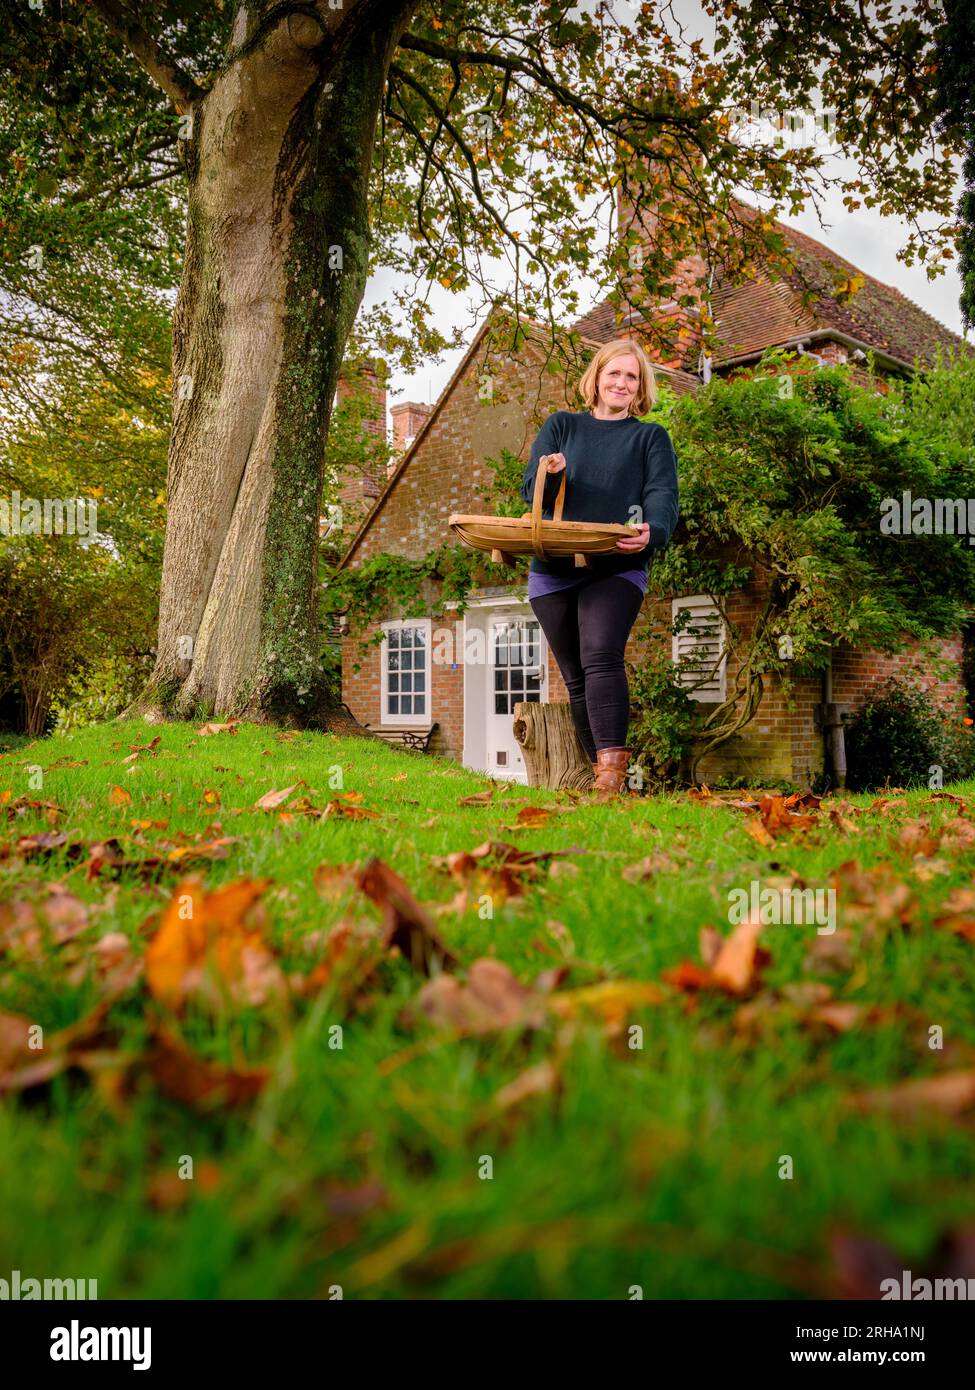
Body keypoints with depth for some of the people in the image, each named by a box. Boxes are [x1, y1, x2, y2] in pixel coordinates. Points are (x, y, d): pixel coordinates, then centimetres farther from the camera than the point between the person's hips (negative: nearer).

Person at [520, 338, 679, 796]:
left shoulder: (651, 437, 12)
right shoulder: (562, 426, 15)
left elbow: (663, 496, -3)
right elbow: (529, 489, 7)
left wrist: (652, 532, -26)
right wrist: (549, 474, -17)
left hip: (616, 569, -3)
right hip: (554, 570, 3)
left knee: (601, 656, -25)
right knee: (576, 677, 6)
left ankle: (612, 765, -29)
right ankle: (600, 770, 16)